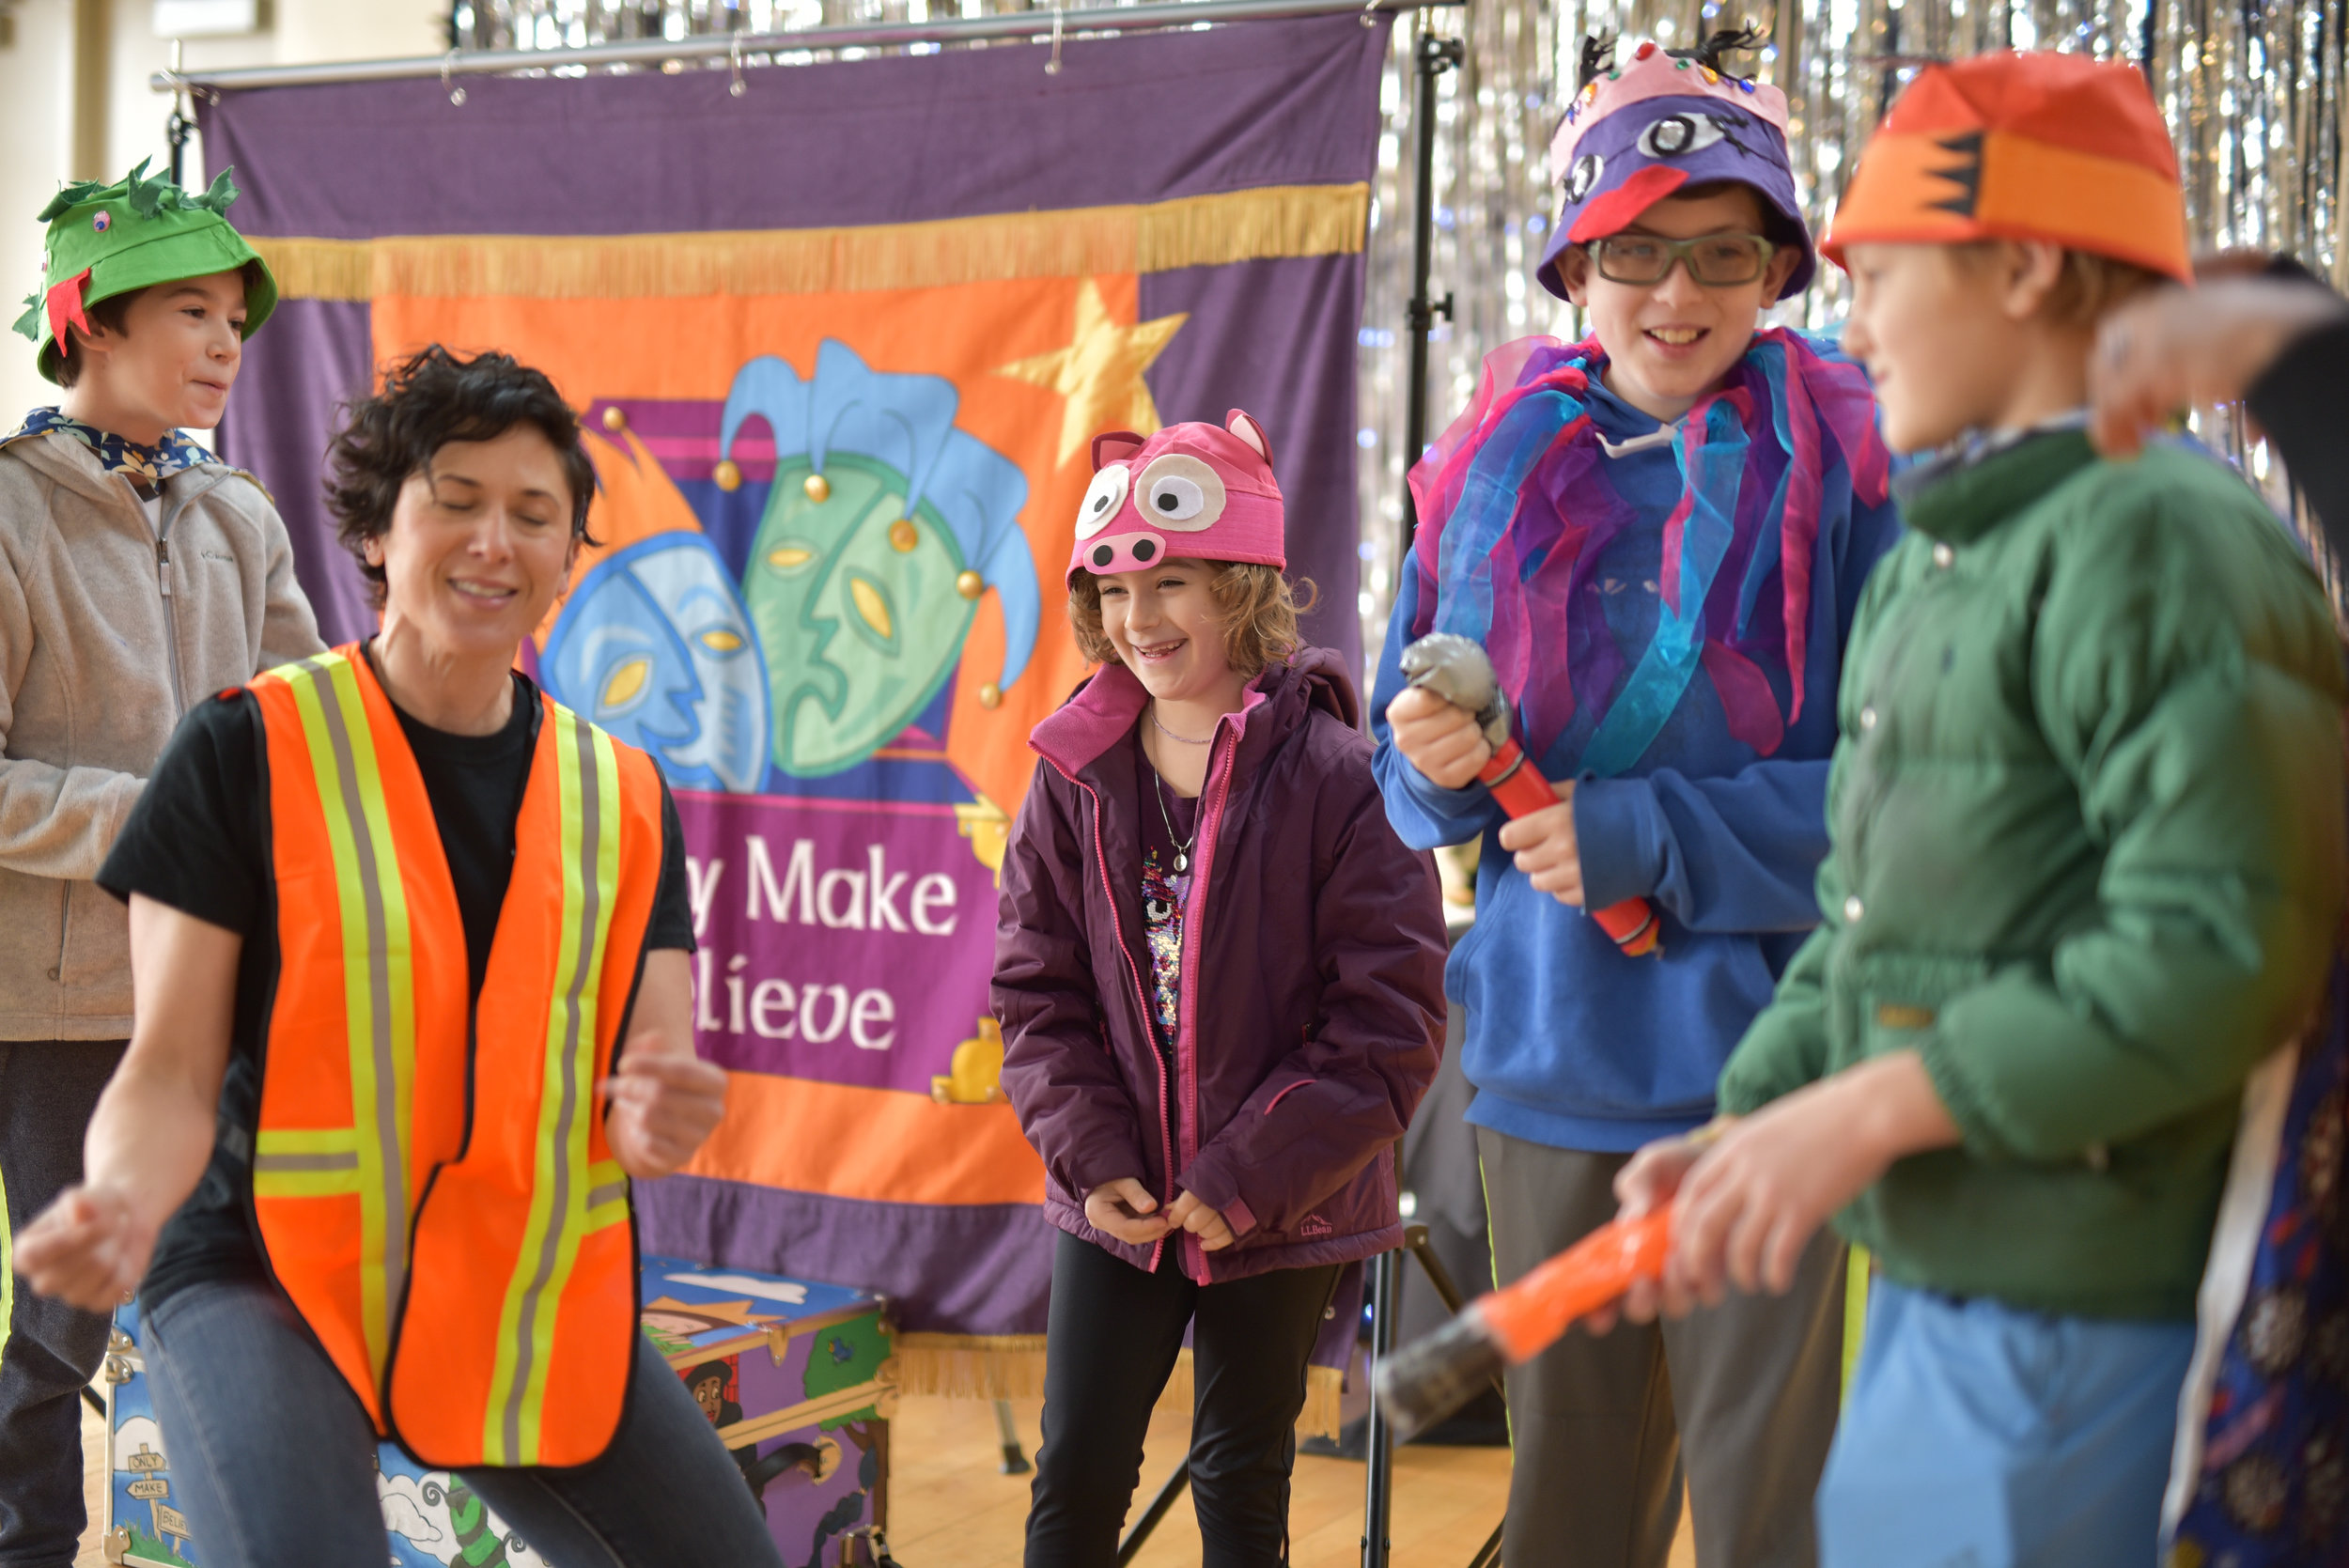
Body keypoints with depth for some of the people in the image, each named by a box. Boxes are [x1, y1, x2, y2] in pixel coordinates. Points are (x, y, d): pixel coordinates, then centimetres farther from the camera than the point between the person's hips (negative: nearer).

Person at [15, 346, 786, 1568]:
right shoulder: (251, 751, -8)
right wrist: (124, 1203, -31)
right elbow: (172, 1071, -9)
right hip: (269, 1277, -4)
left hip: (535, 1293, 5)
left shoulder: (622, 796, 4)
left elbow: (651, 1083, 2)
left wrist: (658, 1121, -22)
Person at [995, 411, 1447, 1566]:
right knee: (1076, 1472, 7)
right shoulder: (1075, 778, -2)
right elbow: (1035, 989, 4)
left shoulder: (1333, 774, -14)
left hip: (1280, 1215, -3)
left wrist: (1251, 1179, -16)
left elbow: (1390, 1015, -15)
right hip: (1116, 1202, 3)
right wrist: (1088, 1153, -9)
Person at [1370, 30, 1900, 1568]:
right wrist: (1437, 761, -10)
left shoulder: (1842, 465, -5)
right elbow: (1419, 788, 13)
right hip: (1549, 1057, 4)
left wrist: (1654, 837, -15)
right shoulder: (1499, 464, 8)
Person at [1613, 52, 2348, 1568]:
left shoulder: (2160, 542, -15)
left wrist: (1864, 1113, -21)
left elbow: (2226, 948, -24)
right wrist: (1745, 1127, 4)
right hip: (1934, 1289, 9)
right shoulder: (1922, 569, 15)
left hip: (2078, 1329, -9)